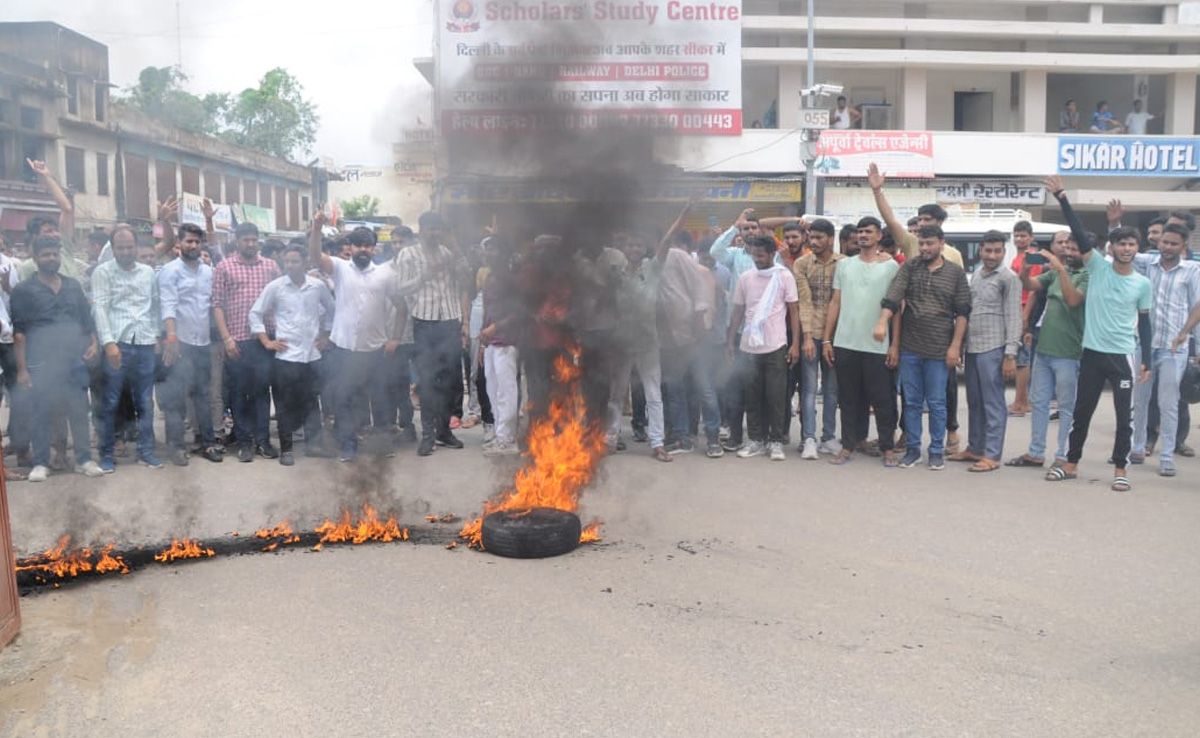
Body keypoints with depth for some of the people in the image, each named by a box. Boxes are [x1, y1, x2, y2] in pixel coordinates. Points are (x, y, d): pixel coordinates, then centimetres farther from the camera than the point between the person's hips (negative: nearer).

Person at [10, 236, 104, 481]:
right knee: (42, 413, 3)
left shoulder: (73, 286, 12)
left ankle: (84, 459, 12)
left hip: (75, 360, 3)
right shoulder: (24, 290, 1)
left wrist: (93, 343, -2)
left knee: (79, 410, 4)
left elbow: (87, 318, 16)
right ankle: (40, 463, 12)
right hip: (41, 363, -3)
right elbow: (19, 331, -2)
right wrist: (22, 368, -8)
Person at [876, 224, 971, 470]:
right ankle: (912, 448, 20)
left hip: (939, 350, -2)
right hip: (909, 347, 2)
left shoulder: (956, 273, 3)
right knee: (911, 401, 9)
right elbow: (893, 296, -9)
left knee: (936, 403, 5)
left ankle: (937, 450, 17)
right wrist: (882, 322, -25)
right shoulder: (909, 267, 5)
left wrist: (955, 346, -5)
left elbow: (962, 312, 1)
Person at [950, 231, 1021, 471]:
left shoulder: (1009, 278, -6)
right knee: (974, 402, 14)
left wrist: (1010, 354, -15)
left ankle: (992, 455, 2)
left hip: (993, 349, -7)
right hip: (972, 348, 7)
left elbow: (1014, 318, -10)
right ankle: (974, 448, 25)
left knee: (993, 404, -2)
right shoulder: (975, 276, 15)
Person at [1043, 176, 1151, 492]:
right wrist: (1062, 198, -20)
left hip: (1123, 356, 0)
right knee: (1082, 411, 9)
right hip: (1092, 352, 0)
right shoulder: (1097, 267, -1)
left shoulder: (1142, 283, 3)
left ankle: (1120, 469, 15)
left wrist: (1146, 360, 6)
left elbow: (1144, 322, 10)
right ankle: (1071, 464, 21)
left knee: (1125, 415, 3)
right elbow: (1080, 235, -11)